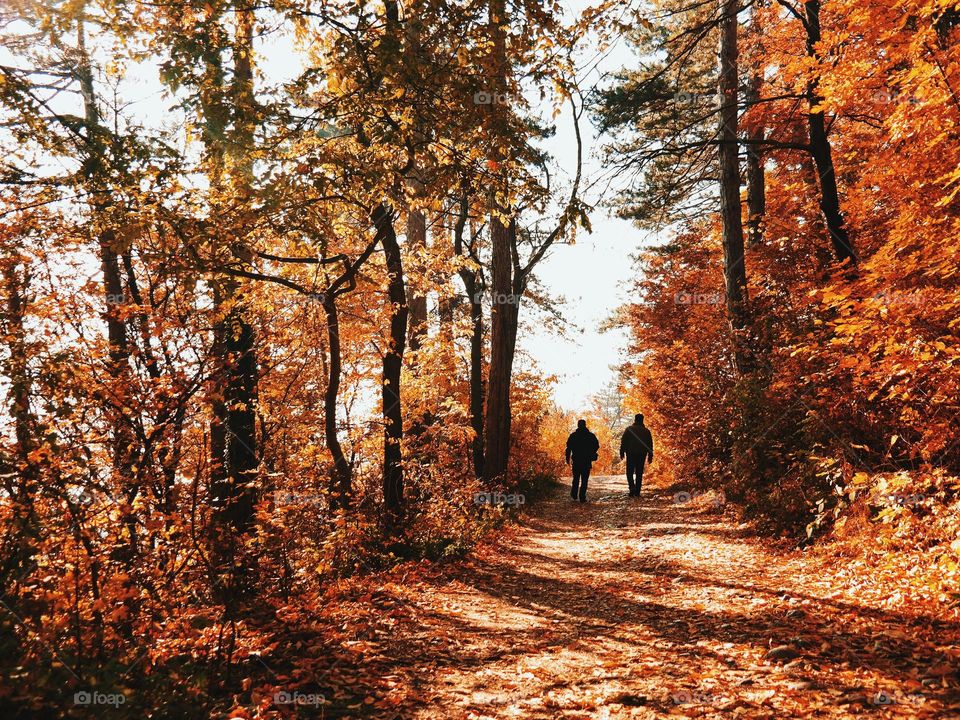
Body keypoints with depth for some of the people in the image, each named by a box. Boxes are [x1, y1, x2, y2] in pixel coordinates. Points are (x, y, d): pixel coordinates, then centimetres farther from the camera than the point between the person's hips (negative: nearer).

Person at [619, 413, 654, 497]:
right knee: (639, 473, 8)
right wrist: (650, 456, 14)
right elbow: (650, 444, 9)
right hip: (642, 455, 2)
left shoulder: (629, 429, -2)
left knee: (630, 472, 4)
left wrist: (622, 453, 3)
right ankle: (637, 492, 7)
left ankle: (632, 487, -19)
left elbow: (623, 442, -3)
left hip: (631, 454, -2)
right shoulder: (646, 431, 6)